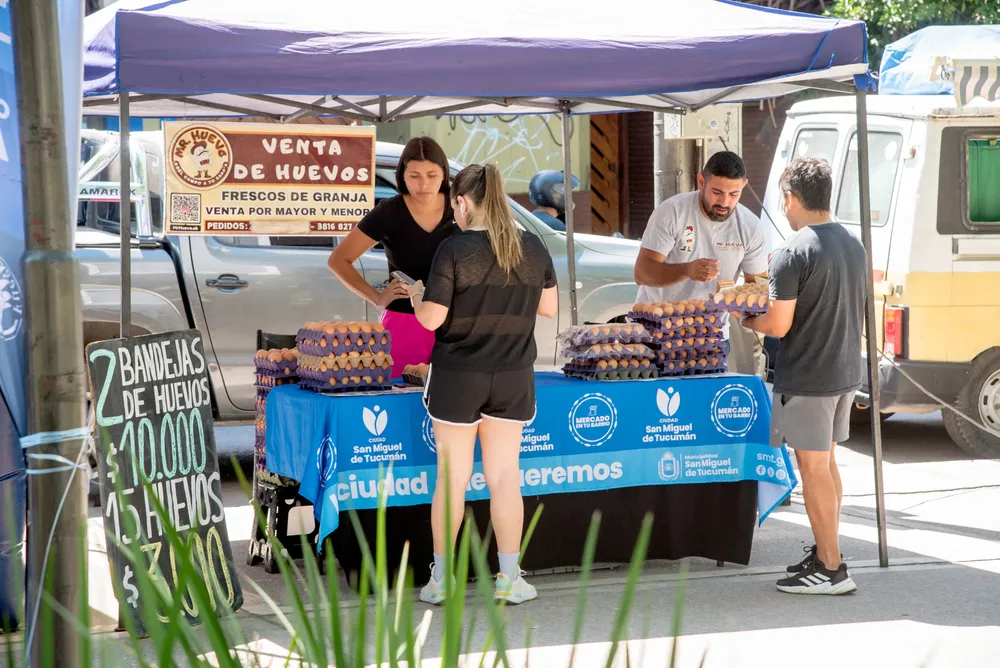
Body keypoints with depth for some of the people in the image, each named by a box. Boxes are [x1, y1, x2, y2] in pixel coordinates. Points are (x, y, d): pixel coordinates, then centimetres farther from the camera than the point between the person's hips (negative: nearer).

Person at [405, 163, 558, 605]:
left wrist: (415, 295, 5)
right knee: (504, 476, 9)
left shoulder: (454, 250, -15)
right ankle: (509, 579, 12)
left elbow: (431, 318, -15)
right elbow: (549, 307, 9)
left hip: (457, 377, -3)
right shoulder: (533, 249, 0)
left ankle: (441, 579, 14)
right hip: (513, 378, 3)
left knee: (451, 477, 6)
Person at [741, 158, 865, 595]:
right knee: (826, 463, 18)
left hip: (805, 379, -8)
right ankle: (825, 552, 25)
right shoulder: (853, 245, 8)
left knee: (813, 468, -2)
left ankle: (831, 569, 1)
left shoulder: (792, 254, -18)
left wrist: (746, 318, 1)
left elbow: (777, 326, -19)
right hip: (845, 373, 8)